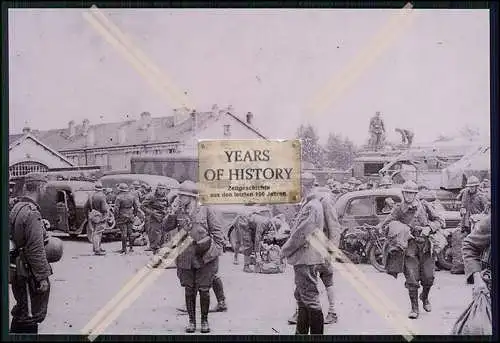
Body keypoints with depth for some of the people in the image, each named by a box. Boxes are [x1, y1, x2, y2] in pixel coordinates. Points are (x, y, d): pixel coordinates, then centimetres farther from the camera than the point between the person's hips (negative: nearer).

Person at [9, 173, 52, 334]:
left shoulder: (16, 208, 9)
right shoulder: (32, 213, -22)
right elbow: (36, 250, -23)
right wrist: (43, 277, -18)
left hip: (19, 271, 9)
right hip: (29, 276, -9)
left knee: (21, 312, 21)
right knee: (31, 316, 1)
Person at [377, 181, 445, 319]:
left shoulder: (424, 205, 5)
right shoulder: (399, 209, 1)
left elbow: (440, 220, 9)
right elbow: (382, 226, 0)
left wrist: (429, 228, -9)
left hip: (426, 245, 1)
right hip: (409, 246, -1)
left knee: (428, 278, 2)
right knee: (412, 279, -6)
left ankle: (425, 298, 33)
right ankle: (414, 308, 8)